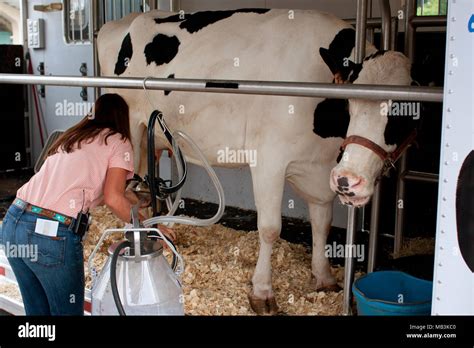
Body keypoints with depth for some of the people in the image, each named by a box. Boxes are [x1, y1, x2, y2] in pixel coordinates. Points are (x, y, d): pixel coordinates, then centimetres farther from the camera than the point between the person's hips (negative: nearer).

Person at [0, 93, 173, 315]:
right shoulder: (119, 142, 6)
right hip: (54, 234, -6)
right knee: (68, 310, 11)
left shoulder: (69, 137, 25)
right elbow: (113, 198, -7)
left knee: (37, 309, 21)